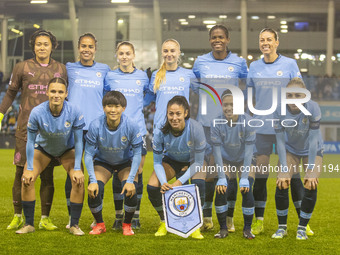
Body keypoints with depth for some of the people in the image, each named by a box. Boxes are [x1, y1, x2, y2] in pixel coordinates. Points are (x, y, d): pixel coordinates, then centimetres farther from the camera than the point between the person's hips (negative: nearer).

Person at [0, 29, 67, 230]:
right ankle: (18, 217, 14)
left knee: (47, 174, 3)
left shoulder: (61, 69, 8)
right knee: (22, 173, 1)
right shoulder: (22, 68, 4)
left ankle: (45, 218, 13)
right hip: (26, 129, -1)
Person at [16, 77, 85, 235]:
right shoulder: (37, 112, -30)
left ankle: (74, 225, -5)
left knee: (79, 180, -19)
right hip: (43, 148, 0)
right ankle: (29, 224, 1)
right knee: (27, 179, -15)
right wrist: (29, 169, -14)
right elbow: (30, 141, -17)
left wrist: (77, 169, -17)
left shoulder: (74, 112, -29)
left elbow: (78, 141, -17)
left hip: (67, 149, 0)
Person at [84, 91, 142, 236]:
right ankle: (99, 224, 6)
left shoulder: (131, 126, -27)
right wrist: (93, 180, -26)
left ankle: (127, 224, 5)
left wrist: (130, 180, -24)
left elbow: (137, 154, -16)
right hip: (102, 163, 1)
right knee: (94, 191, -23)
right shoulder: (96, 126, -26)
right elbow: (88, 154, -17)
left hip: (126, 163, 0)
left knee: (130, 191, -24)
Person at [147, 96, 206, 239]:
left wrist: (180, 181, -32)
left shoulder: (196, 128, -34)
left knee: (198, 184, -32)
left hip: (192, 161, -2)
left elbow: (198, 162, -23)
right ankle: (164, 222, 8)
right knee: (152, 187, -19)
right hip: (171, 160, 2)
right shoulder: (161, 131, -28)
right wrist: (164, 182, -33)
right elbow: (157, 162, -15)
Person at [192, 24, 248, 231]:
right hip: (207, 122, 1)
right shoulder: (200, 62, 6)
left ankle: (229, 218, 10)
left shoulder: (239, 62, 3)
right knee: (209, 171, 1)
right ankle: (207, 217, 12)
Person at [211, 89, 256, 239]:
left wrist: (244, 178, -29)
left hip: (245, 161, -1)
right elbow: (217, 151, -20)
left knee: (247, 191, -16)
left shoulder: (247, 122, -27)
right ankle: (223, 229, 3)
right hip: (226, 161, 1)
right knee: (221, 191, -13)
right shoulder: (217, 124, -24)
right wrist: (222, 177, -24)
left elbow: (249, 150, -25)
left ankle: (247, 229, 0)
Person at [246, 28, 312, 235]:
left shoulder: (290, 64, 1)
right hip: (261, 127, 2)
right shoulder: (254, 67, 8)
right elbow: (247, 94, 17)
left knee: (292, 172, 0)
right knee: (260, 174, 2)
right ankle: (259, 222, 11)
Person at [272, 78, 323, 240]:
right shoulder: (280, 112, -24)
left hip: (313, 150, -1)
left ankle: (302, 228, 1)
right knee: (282, 183, -16)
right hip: (290, 150, 1)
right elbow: (280, 142, -17)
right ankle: (282, 227, 4)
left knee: (311, 185, -18)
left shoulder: (313, 108, -29)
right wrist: (284, 169, -21)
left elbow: (313, 140, -26)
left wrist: (311, 169, -26)